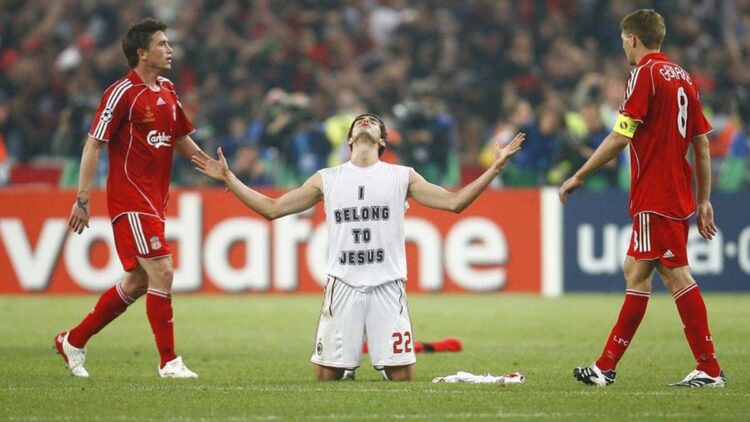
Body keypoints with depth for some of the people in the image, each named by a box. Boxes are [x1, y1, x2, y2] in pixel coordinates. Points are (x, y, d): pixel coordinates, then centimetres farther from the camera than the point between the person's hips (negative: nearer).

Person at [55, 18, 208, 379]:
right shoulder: (123, 93, -12)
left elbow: (180, 140, 24)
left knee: (137, 282, 12)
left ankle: (73, 341, 24)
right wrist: (82, 197, -17)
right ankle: (168, 362, -7)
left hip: (154, 200, 9)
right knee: (161, 272, -14)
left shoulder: (167, 91, 13)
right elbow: (94, 144, -12)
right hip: (130, 198, -9)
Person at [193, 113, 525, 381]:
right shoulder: (326, 179, 12)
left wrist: (495, 168, 0)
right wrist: (228, 178, 10)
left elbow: (454, 201, 7)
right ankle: (347, 372, 29)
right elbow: (272, 208, 14)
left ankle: (386, 369, 27)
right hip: (343, 286, 0)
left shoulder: (402, 177, 10)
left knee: (402, 376, -6)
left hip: (387, 287, 0)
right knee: (326, 376, -4)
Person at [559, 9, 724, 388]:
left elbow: (620, 137, -16)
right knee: (635, 273, 12)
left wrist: (579, 176, -9)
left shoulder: (645, 73, -10)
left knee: (676, 276, -6)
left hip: (655, 197, -8)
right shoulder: (682, 77, 13)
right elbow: (703, 145, 13)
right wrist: (704, 201, 16)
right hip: (678, 196, 8)